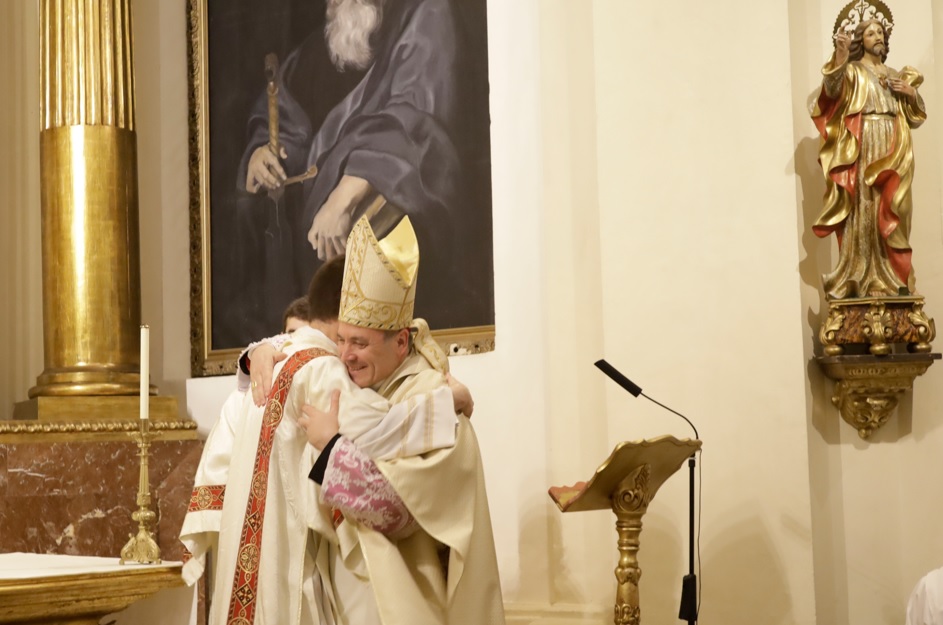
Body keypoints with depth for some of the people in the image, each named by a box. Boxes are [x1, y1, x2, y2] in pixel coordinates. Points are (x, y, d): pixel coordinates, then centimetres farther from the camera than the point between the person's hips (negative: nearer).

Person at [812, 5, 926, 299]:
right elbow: (833, 88, -16)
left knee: (891, 213, 0)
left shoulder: (896, 76, 23)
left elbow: (916, 115, 23)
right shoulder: (853, 71, 7)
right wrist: (839, 56, -32)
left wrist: (911, 93, 2)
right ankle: (861, 280, -15)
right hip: (863, 148, -5)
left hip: (893, 152, 5)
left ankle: (893, 278, -1)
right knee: (864, 211, -12)